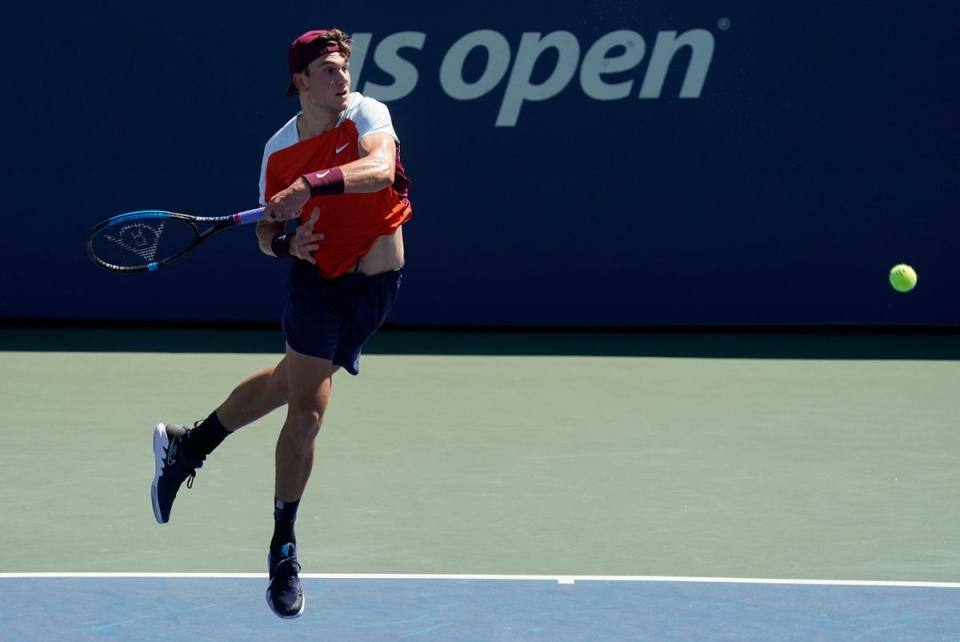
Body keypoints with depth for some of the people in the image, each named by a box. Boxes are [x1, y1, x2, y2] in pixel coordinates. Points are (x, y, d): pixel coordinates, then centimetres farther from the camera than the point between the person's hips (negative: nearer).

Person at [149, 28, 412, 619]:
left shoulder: (367, 115, -11)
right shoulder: (279, 153, -5)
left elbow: (379, 168, -32)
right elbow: (266, 231, 5)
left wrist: (313, 184, -45)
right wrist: (285, 242, -18)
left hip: (376, 286, 1)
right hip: (320, 279, -1)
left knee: (287, 385, 17)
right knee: (307, 410, -12)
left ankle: (188, 444, 42)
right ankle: (283, 551, 0)